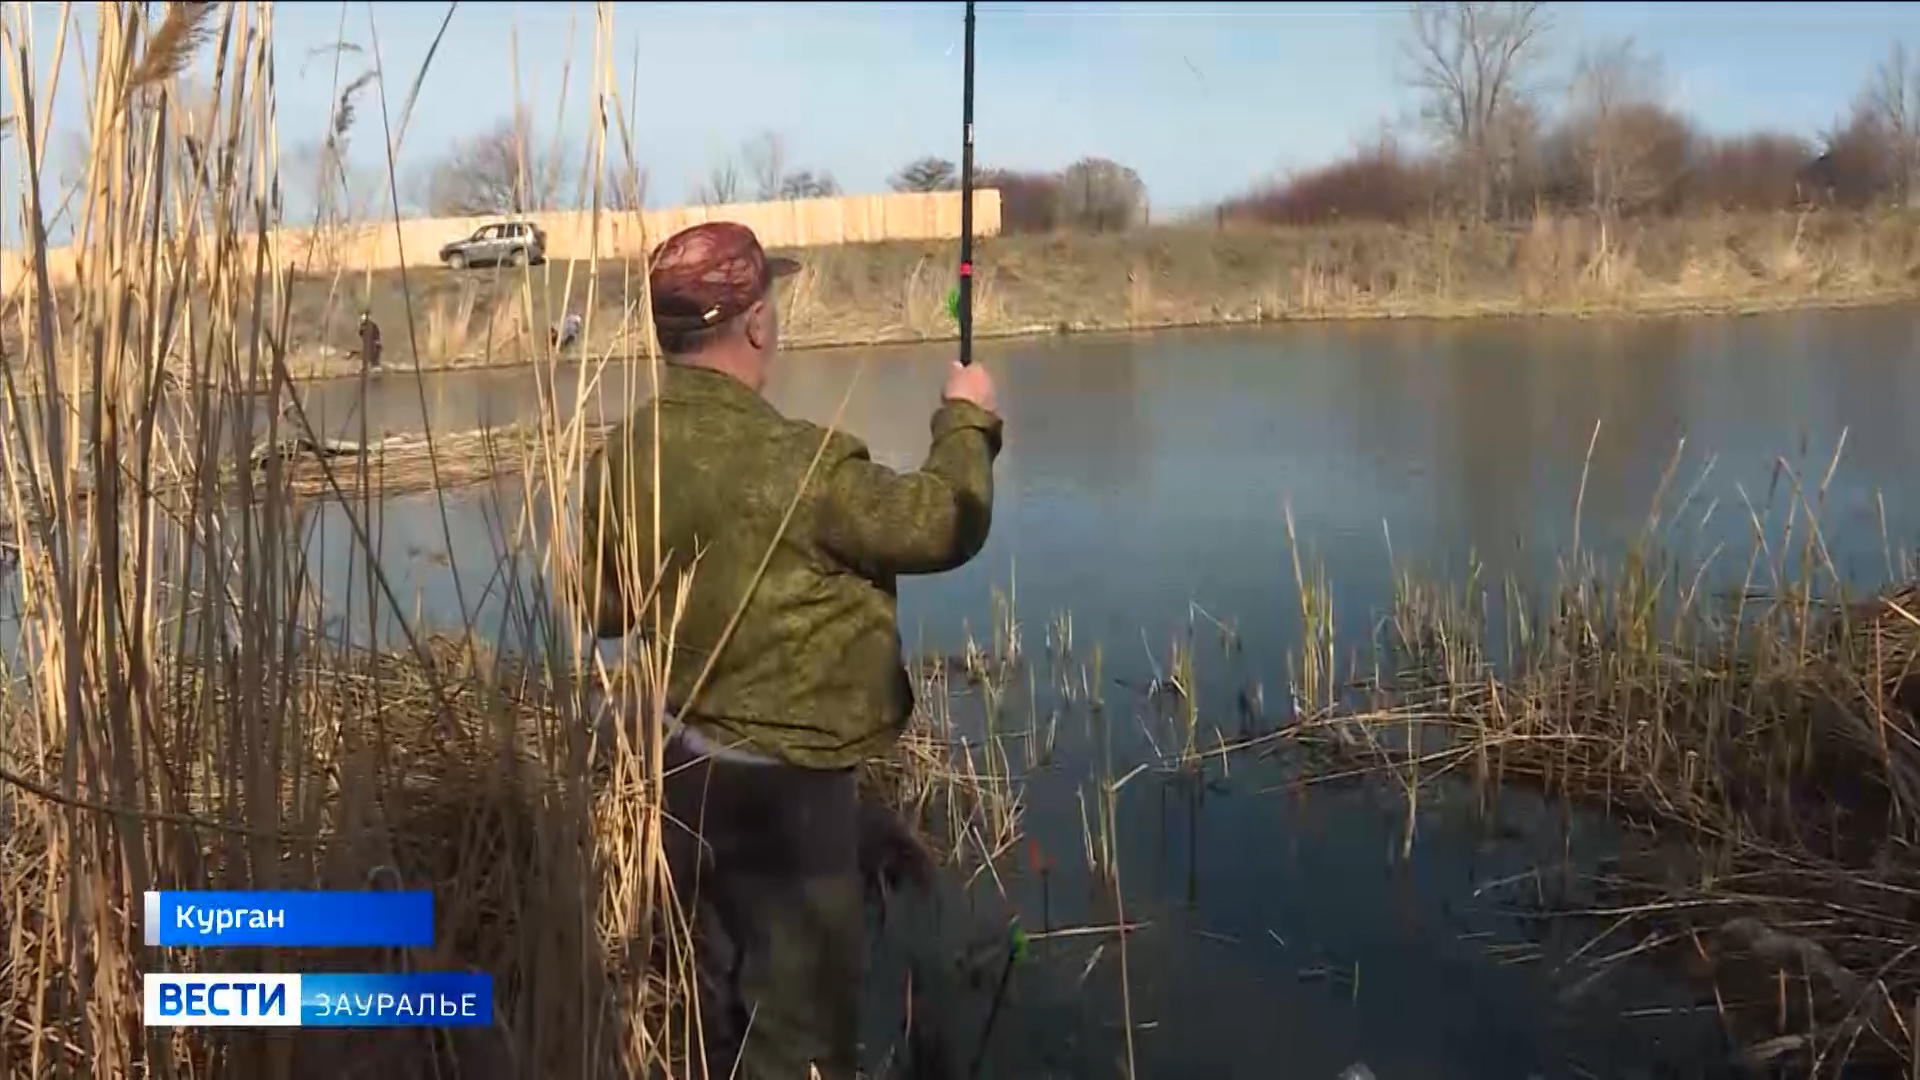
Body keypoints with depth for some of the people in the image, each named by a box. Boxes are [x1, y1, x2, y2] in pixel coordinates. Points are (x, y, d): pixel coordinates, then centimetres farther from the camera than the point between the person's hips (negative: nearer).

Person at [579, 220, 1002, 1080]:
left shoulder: (624, 455, -3)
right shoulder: (792, 461, -24)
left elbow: (603, 609, 8)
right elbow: (939, 526, -12)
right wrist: (967, 422, 3)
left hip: (686, 766, 7)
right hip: (783, 780, -7)